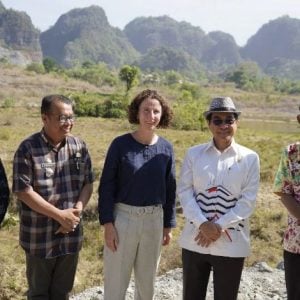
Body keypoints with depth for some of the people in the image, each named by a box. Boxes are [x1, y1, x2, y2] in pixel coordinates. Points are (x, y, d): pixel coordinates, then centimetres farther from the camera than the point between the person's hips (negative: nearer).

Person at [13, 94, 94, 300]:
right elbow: (24, 192, -16)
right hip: (39, 236, -4)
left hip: (71, 234, 4)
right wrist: (60, 215, -17)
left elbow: (88, 183, 5)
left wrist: (77, 212, -12)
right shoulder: (28, 149, -14)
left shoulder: (79, 146, 1)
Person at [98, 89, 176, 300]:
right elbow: (107, 186, -7)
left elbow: (170, 189, 6)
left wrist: (169, 225, 7)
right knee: (116, 280, 6)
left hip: (154, 220, 3)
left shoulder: (166, 148, 0)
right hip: (123, 217, -3)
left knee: (147, 280, 17)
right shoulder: (120, 144, -9)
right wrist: (108, 223, -12)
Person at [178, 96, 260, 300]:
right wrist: (202, 224, -15)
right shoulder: (194, 154, 2)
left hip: (231, 243, -1)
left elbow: (248, 201, -5)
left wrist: (220, 226, -14)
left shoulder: (250, 158, -2)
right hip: (195, 240, 2)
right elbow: (184, 191, -2)